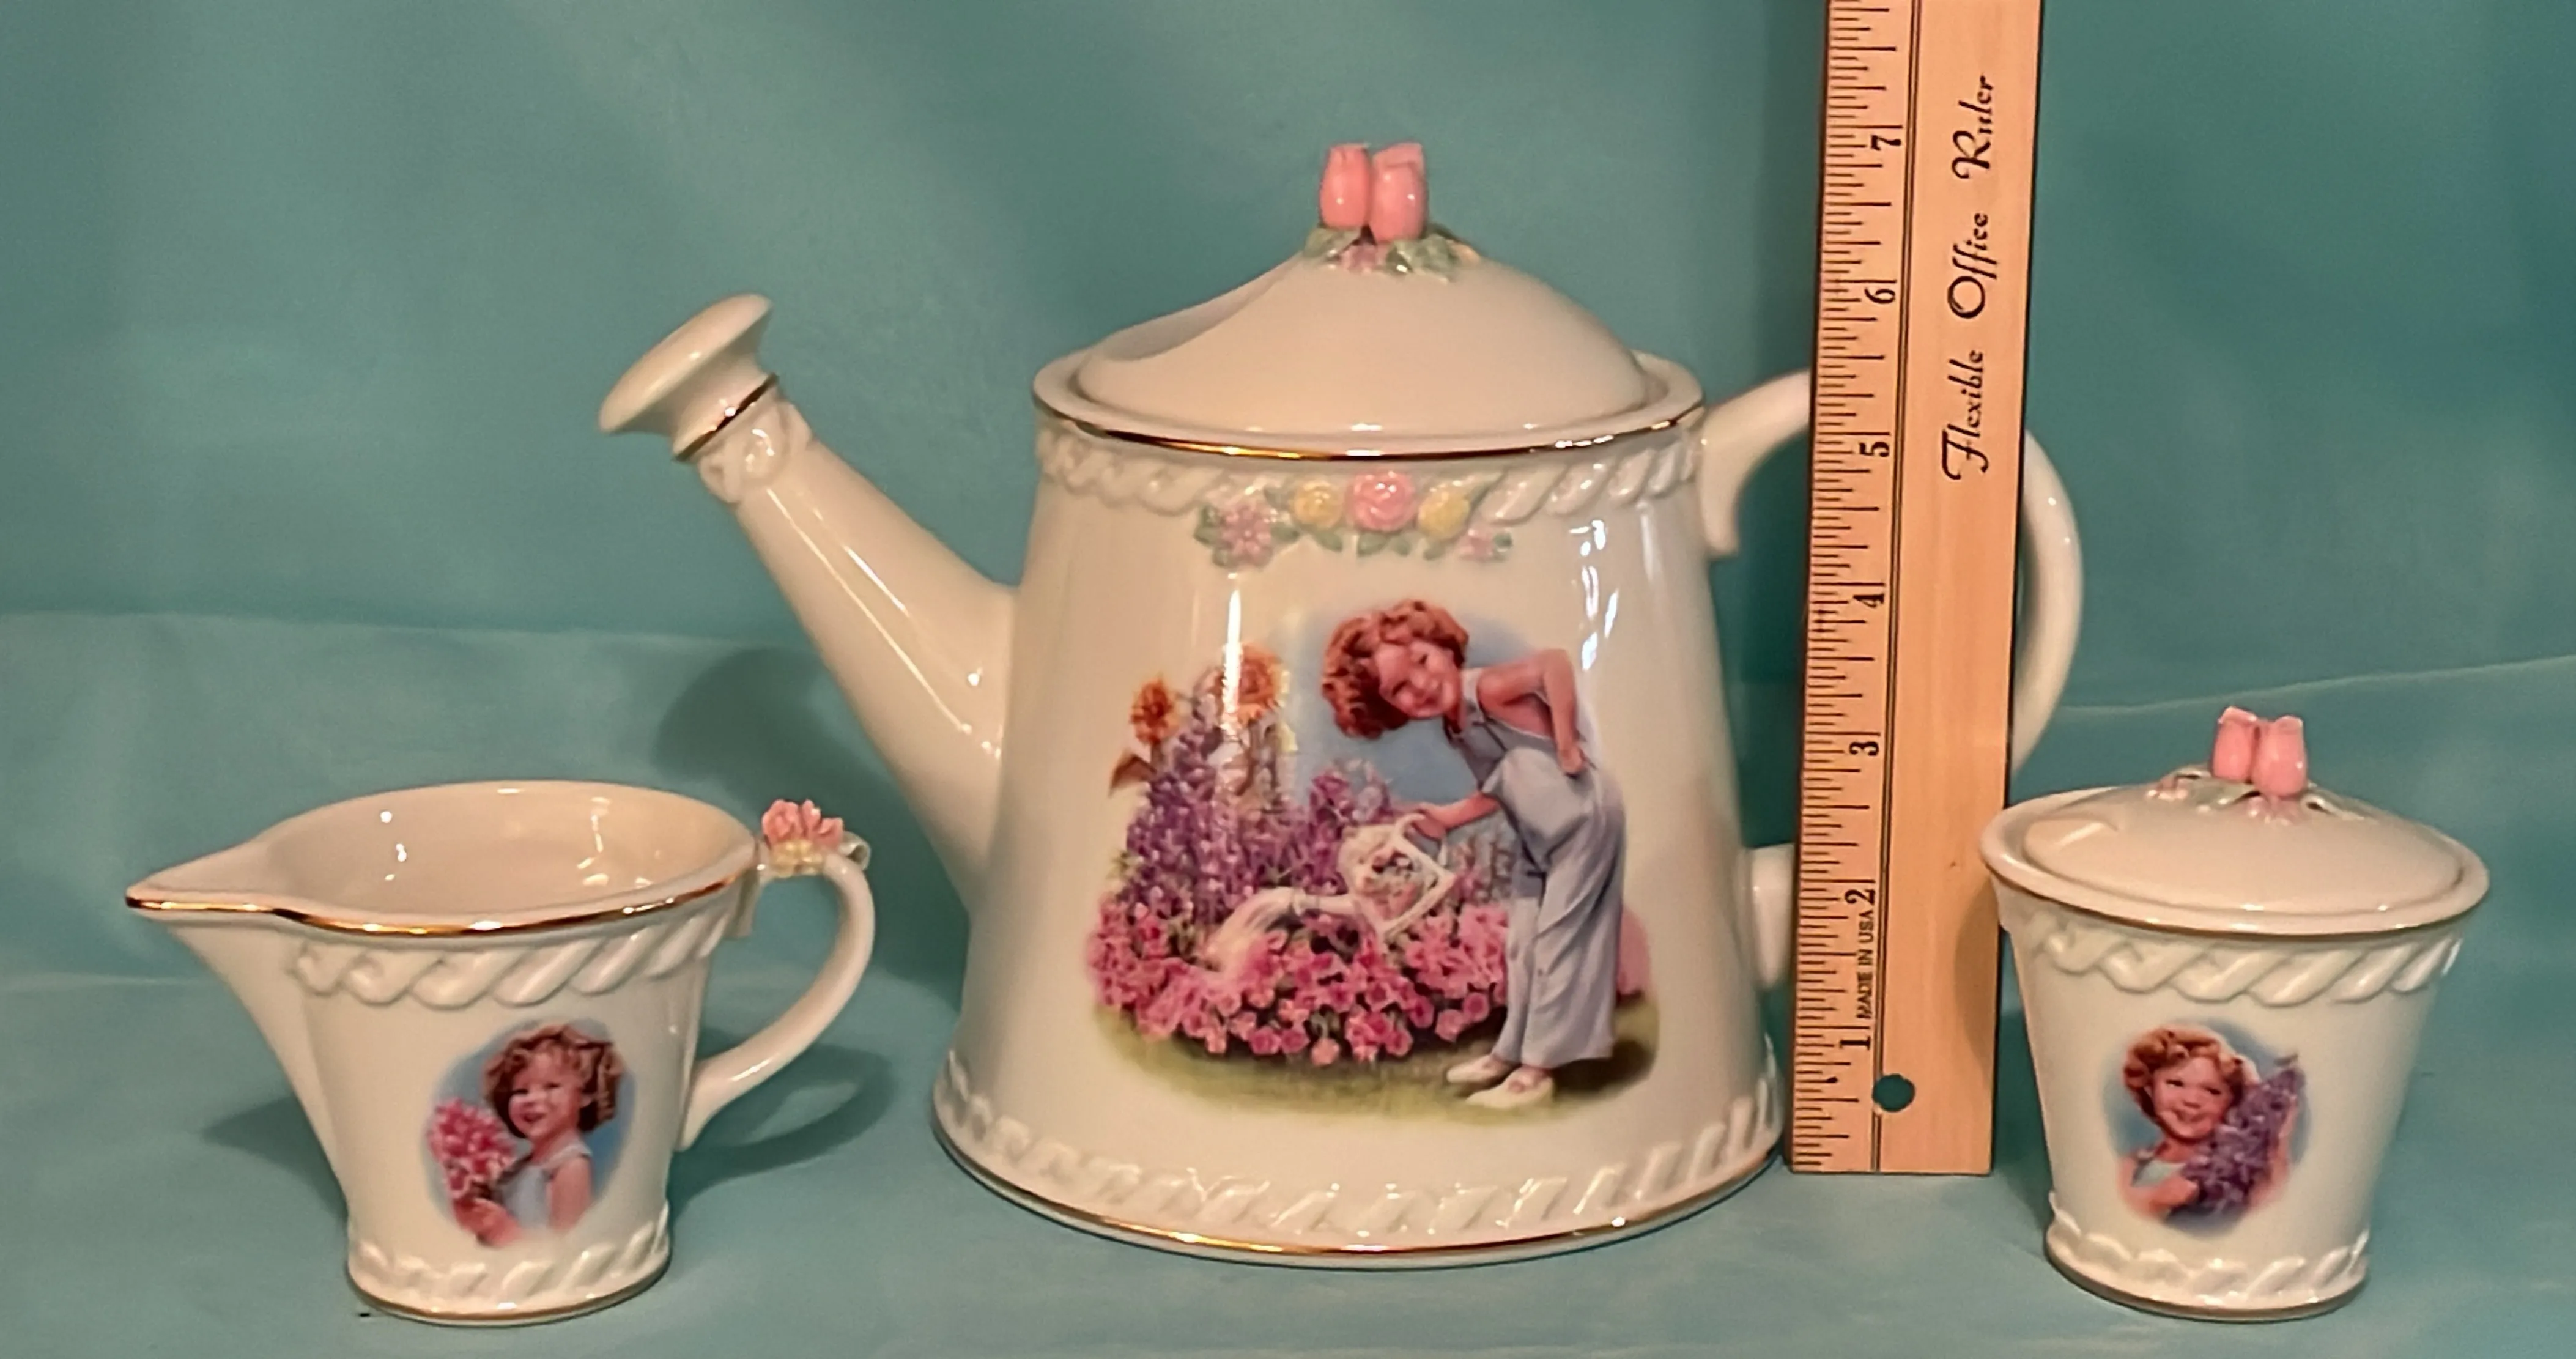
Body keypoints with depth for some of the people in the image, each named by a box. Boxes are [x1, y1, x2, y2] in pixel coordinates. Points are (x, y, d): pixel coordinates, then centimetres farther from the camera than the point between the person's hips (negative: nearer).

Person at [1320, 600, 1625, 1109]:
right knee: (1523, 943, 17)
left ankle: (1538, 1069, -1)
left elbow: (1555, 662, -34)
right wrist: (1450, 817, 13)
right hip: (1542, 842, 10)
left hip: (1584, 818, -10)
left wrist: (1566, 746, -29)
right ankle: (1512, 1052, 30)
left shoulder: (1487, 690, -20)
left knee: (1558, 939, -5)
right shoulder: (1455, 730, 6)